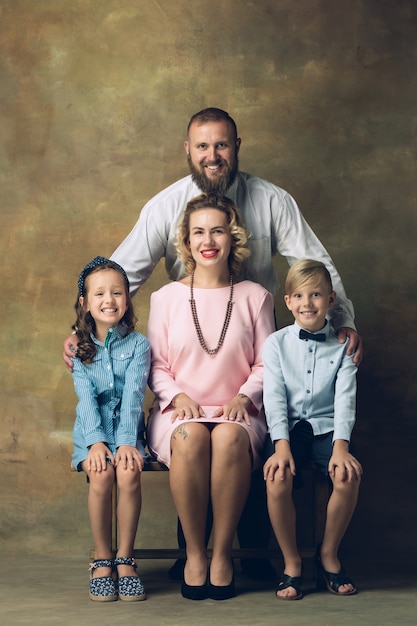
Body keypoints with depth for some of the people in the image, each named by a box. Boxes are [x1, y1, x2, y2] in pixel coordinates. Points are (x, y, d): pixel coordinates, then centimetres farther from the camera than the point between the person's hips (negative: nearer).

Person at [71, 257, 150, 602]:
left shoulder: (138, 345, 2)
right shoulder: (80, 349, 5)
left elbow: (133, 396, -10)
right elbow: (86, 398, -7)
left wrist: (126, 441, -24)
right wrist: (96, 441, -22)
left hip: (127, 430, 0)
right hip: (92, 432, 0)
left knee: (128, 473, -30)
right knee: (100, 474, -29)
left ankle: (125, 558, -13)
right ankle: (102, 559, -12)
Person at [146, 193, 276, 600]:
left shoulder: (254, 297, 8)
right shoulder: (166, 297, 9)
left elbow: (265, 364, 7)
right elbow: (156, 365, 9)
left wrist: (243, 398, -11)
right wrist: (178, 396, -10)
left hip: (235, 412, 0)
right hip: (179, 411, 0)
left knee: (229, 437, -37)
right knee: (190, 437, -36)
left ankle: (222, 555, -24)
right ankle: (194, 554, -23)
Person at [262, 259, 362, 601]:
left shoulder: (343, 346, 5)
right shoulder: (276, 343, 4)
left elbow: (345, 398, -3)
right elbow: (274, 397, -4)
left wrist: (341, 445, -19)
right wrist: (282, 445, -19)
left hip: (327, 428, 1)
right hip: (290, 428, 0)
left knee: (348, 476, -28)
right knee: (278, 477, -30)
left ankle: (329, 553, -2)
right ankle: (291, 562, -9)